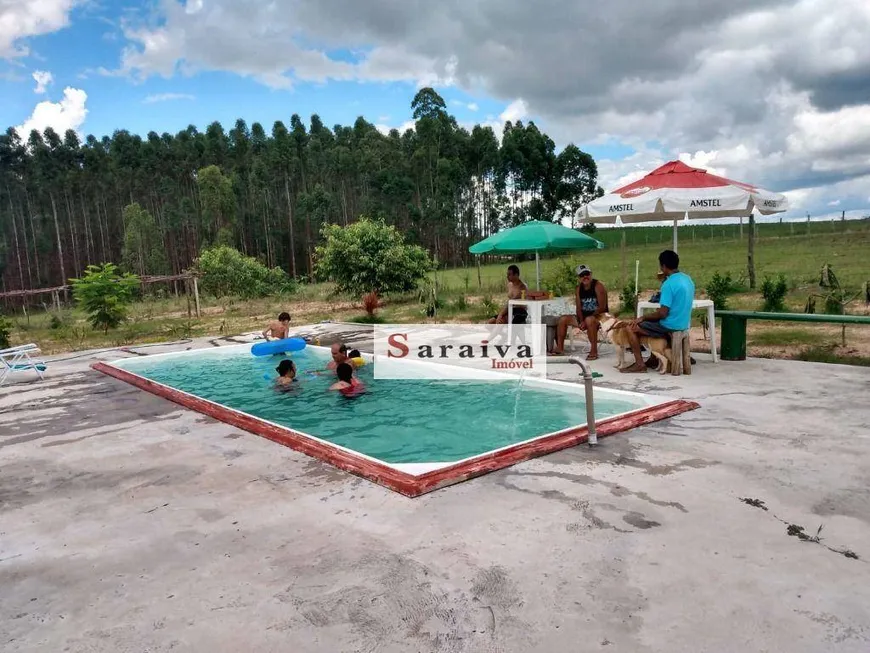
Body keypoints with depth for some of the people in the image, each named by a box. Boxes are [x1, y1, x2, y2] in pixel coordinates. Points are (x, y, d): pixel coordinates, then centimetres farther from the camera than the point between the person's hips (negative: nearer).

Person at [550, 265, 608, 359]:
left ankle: (594, 351, -32)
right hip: (584, 317, 7)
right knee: (563, 319, -2)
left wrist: (585, 321, -23)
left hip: (600, 316, -7)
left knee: (589, 320, -39)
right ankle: (560, 347, 4)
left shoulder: (598, 286, -13)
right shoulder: (579, 289, 5)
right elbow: (579, 308, 2)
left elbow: (602, 307, -19)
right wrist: (581, 322, -17)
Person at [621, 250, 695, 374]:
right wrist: (661, 309, 20)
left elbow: (662, 314, -23)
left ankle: (639, 364, -3)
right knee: (649, 322, 32)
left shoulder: (668, 284, -22)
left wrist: (642, 318, -10)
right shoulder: (688, 279, 6)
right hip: (683, 324, 9)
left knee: (631, 328, -3)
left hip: (670, 327, -9)